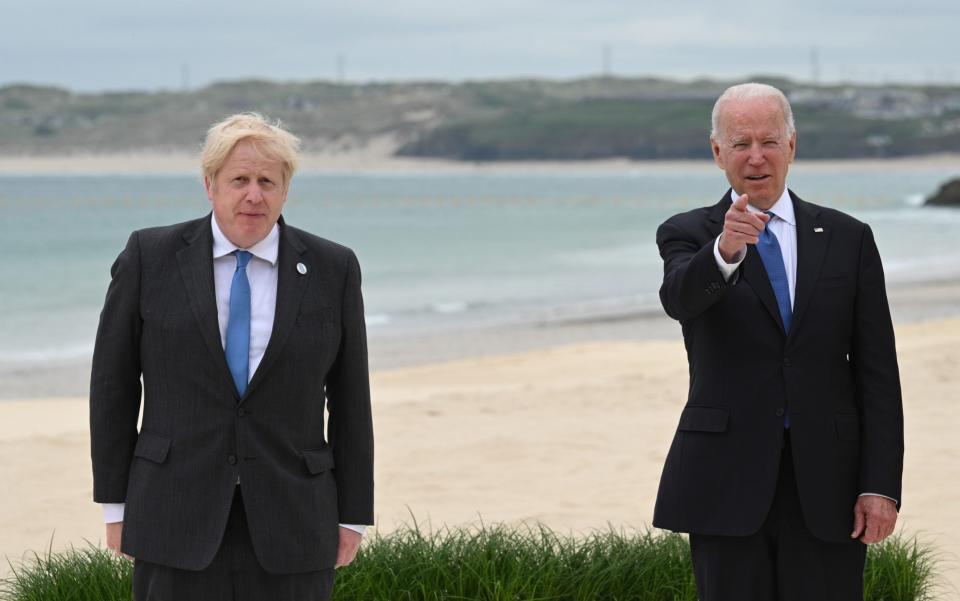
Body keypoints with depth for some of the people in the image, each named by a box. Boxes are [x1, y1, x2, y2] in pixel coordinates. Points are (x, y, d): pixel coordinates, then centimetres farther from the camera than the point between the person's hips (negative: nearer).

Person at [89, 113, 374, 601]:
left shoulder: (332, 270, 4)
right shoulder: (150, 258, 1)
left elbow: (349, 399, 7)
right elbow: (113, 383, 5)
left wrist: (353, 515, 6)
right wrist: (115, 504, 2)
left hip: (290, 520, 1)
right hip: (176, 519, -1)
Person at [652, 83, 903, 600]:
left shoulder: (847, 239, 8)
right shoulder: (688, 234, 4)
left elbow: (877, 373, 5)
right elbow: (679, 297, -21)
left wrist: (881, 485, -4)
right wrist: (725, 251, -42)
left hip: (825, 482, 1)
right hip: (727, 481, -1)